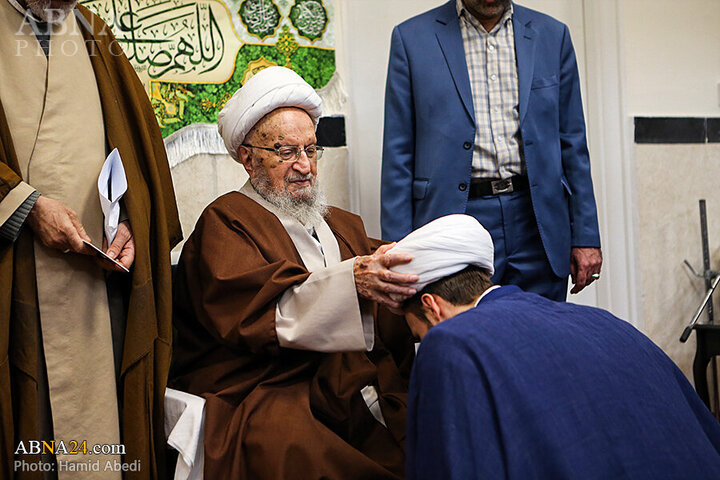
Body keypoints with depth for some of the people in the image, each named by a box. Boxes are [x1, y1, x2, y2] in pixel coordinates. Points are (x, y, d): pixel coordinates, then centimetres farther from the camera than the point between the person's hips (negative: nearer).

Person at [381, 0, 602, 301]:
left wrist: (586, 237, 7)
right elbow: (398, 155, 1)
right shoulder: (411, 38, 2)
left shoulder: (552, 35, 9)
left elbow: (572, 144, 11)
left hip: (536, 228, 2)